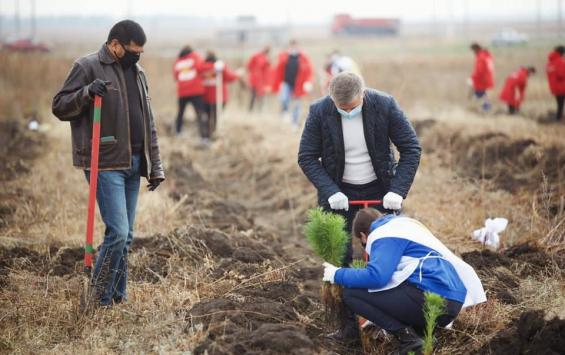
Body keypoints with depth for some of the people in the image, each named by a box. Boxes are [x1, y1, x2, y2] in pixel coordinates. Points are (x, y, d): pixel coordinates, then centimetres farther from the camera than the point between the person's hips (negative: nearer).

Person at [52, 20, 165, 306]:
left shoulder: (138, 74, 18)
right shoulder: (88, 67, -4)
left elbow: (148, 124, 21)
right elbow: (59, 106, -6)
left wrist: (155, 166, 16)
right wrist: (87, 93, -25)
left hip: (133, 164, 7)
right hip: (106, 164, -7)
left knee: (125, 236, 9)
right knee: (118, 233, -13)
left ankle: (118, 298, 17)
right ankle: (101, 300, -2)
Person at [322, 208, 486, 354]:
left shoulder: (384, 235, 1)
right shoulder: (401, 225, 30)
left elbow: (376, 276, -15)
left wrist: (338, 274, 0)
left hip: (430, 300, -9)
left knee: (350, 293, -2)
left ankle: (406, 336, -11)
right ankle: (424, 333, 10)